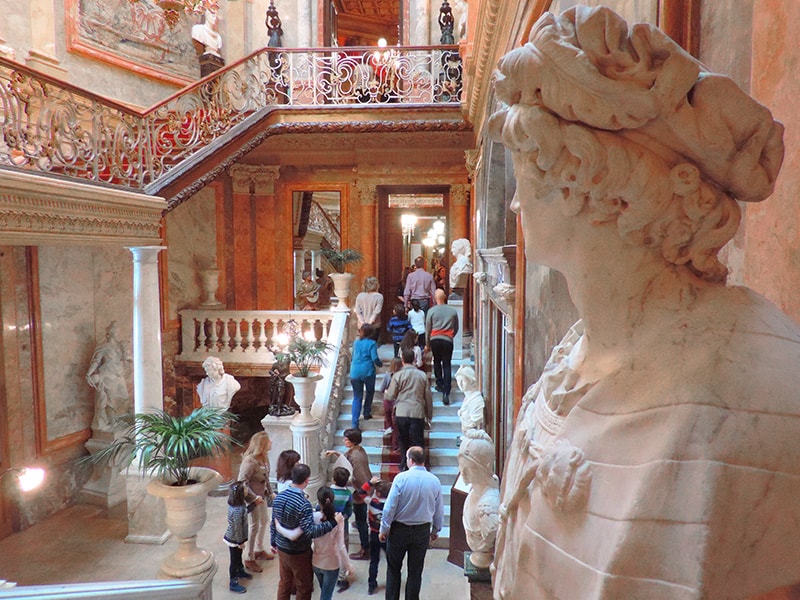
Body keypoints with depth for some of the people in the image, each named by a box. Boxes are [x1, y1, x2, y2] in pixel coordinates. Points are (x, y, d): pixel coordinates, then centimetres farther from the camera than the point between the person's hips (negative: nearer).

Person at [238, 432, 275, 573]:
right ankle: (249, 559, 21)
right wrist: (254, 498, -29)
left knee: (264, 522, 21)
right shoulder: (250, 461, -30)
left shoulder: (264, 457, -3)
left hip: (262, 495, 9)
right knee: (254, 527, 4)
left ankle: (259, 550, 42)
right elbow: (242, 482, -29)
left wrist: (270, 492, 13)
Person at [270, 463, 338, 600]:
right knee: (304, 588, 14)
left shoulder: (279, 497, -6)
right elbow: (310, 532, -31)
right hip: (299, 553, -6)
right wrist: (332, 523, -33)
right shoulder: (304, 504, -28)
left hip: (281, 549, 7)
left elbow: (274, 523, 4)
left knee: (284, 583, 24)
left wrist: (273, 542, 18)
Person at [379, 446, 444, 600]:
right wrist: (436, 530, 16)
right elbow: (439, 510, 2)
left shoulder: (401, 478, -17)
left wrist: (384, 529, -3)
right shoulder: (434, 481, -7)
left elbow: (390, 506, -15)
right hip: (423, 531, 3)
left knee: (393, 568, 15)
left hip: (399, 529, -2)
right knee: (415, 571, 15)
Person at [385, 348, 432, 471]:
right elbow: (428, 396, 6)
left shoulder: (398, 375, -5)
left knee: (403, 440, 17)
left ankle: (404, 465, 24)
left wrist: (386, 392, 22)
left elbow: (390, 396, -1)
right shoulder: (422, 375, 1)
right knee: (417, 442, 5)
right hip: (418, 413, 0)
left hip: (401, 413, 0)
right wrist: (429, 414, 16)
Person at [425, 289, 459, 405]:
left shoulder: (431, 311, -2)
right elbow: (456, 328, 11)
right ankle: (446, 392, -8)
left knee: (437, 362, 21)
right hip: (447, 340, 0)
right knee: (447, 365, 1)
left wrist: (427, 343, 15)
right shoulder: (453, 311, 2)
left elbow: (427, 329, 3)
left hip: (434, 340, 0)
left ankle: (440, 385, 23)